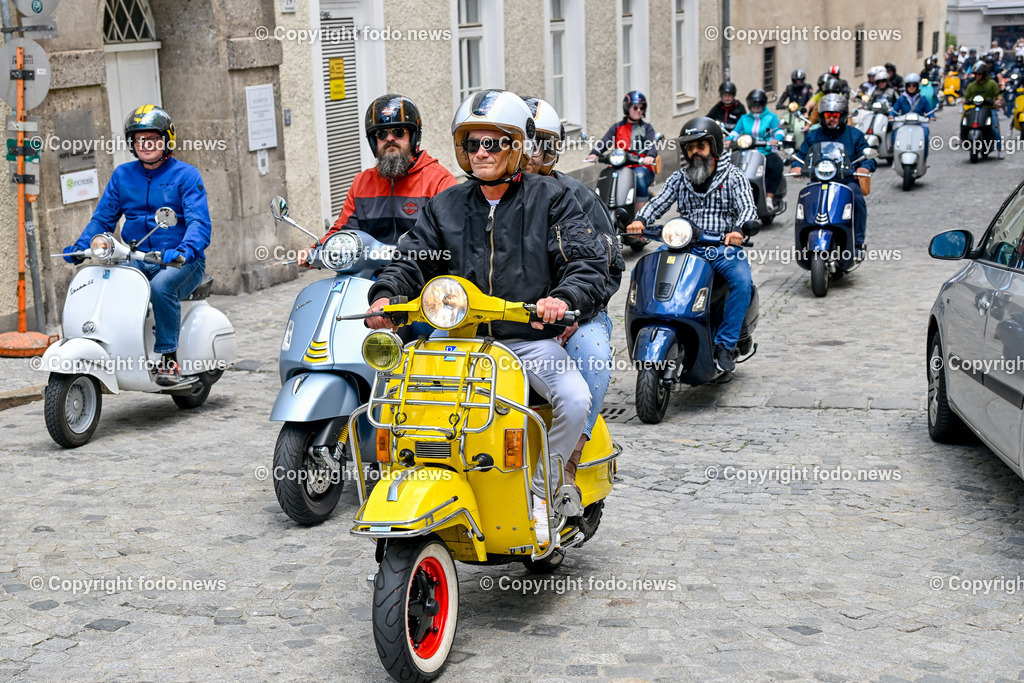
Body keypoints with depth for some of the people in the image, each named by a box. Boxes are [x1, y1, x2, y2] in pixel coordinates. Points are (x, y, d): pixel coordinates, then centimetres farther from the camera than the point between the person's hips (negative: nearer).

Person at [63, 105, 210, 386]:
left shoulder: (186, 174, -2)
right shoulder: (122, 175, 13)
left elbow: (199, 221, -15)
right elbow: (103, 217, 12)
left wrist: (185, 250, -36)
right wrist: (81, 246, -8)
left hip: (180, 261, -4)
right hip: (137, 260, 4)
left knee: (161, 287, -36)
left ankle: (168, 357, -23)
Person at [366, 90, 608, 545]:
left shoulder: (550, 199, 4)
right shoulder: (446, 207, 15)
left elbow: (588, 263, -5)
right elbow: (411, 259, 10)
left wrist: (563, 298, -28)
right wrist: (385, 295, -13)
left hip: (532, 339, -2)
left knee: (575, 400, -29)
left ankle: (539, 494, -7)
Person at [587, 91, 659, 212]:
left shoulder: (647, 128, 17)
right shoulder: (617, 128, 18)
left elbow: (652, 144, -2)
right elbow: (605, 142, 2)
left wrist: (650, 156, -26)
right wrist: (594, 153, -21)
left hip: (641, 167, -1)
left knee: (640, 176, -34)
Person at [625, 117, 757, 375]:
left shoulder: (733, 177, 4)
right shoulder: (679, 178, 15)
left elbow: (748, 208, -9)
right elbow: (658, 202, 5)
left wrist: (738, 230, -32)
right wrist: (641, 220, -18)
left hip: (724, 247, -3)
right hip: (685, 246, 3)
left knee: (742, 281, -32)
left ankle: (725, 345, -21)